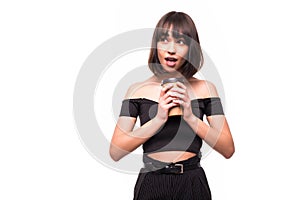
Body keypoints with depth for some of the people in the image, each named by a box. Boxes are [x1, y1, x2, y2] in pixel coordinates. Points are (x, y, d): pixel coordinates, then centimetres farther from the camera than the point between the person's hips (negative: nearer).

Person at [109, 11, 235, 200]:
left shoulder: (205, 88, 0)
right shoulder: (137, 90, -1)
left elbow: (228, 150, -4)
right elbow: (116, 152, -9)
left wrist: (191, 117, -17)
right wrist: (158, 119, -19)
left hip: (192, 184, 0)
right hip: (151, 184, 0)